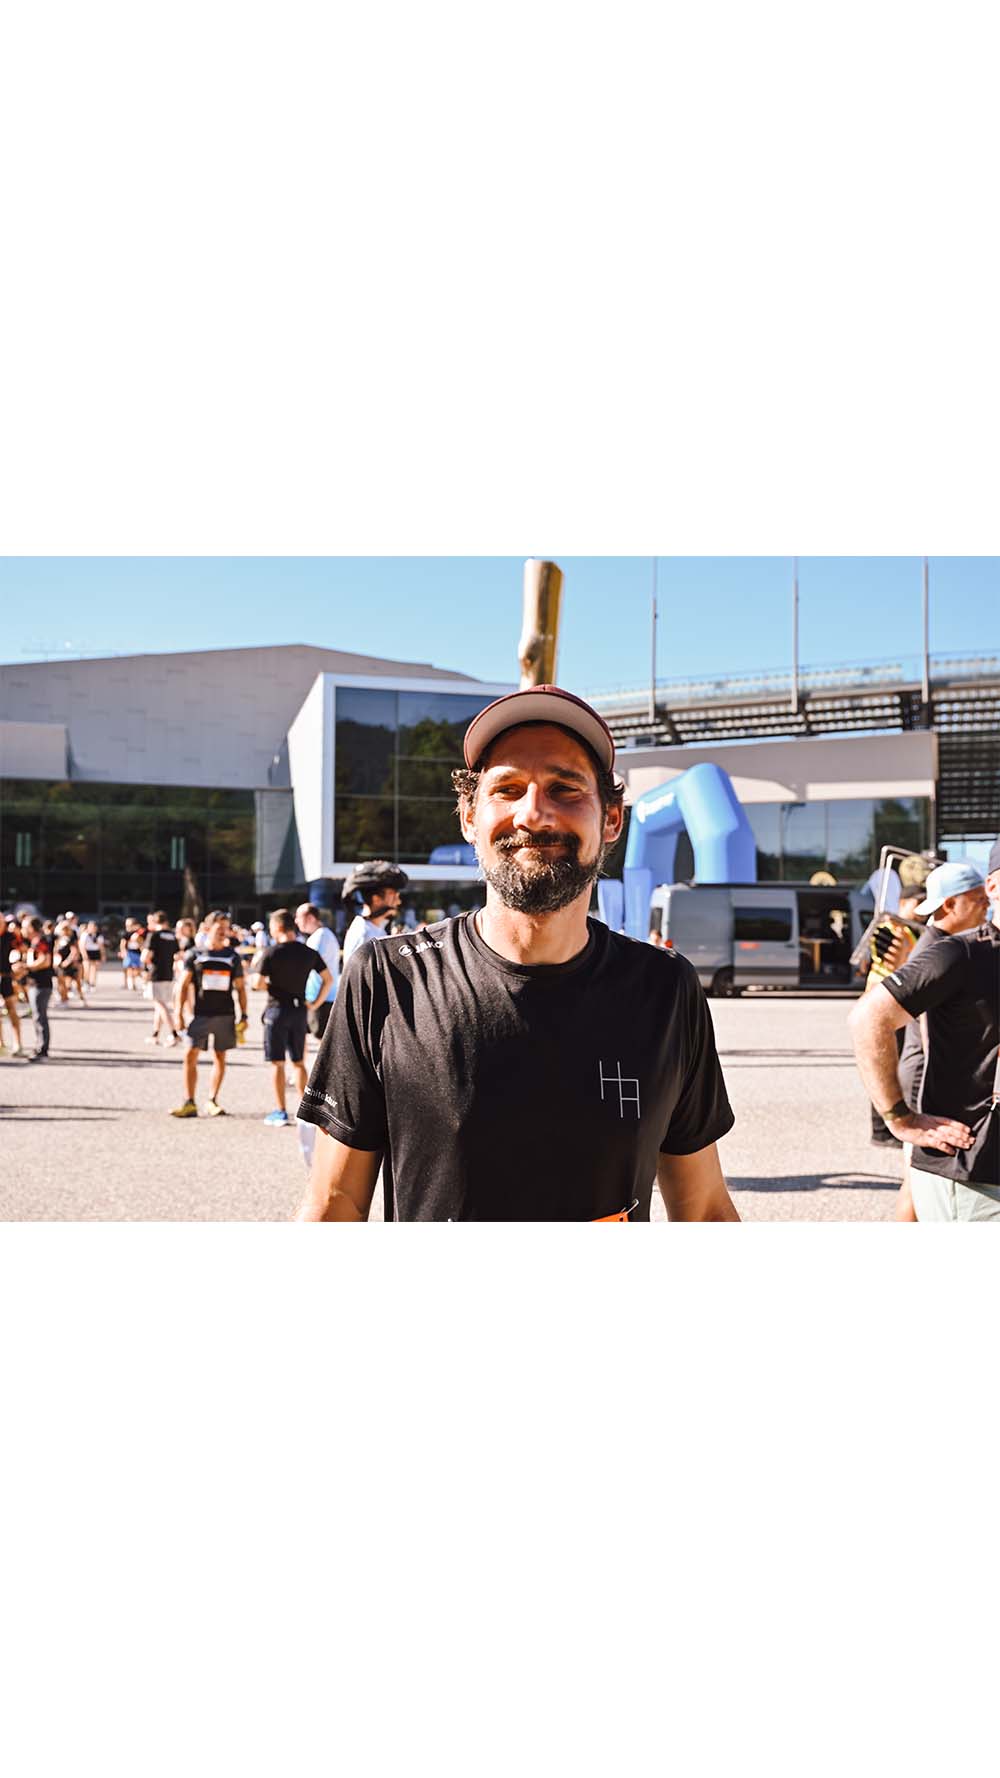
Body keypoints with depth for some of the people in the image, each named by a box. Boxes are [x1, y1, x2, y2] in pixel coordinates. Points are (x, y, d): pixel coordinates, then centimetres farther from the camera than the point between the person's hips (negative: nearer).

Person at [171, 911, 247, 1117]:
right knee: (190, 1056, -8)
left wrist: (244, 1016, 4)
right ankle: (189, 1103, -4)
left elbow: (240, 988, 10)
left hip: (225, 1015, 2)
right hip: (200, 1014, -2)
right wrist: (179, 1014, -5)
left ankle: (212, 1102, 16)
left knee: (220, 1058, 6)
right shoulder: (194, 955, 2)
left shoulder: (232, 957, 7)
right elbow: (183, 985, 2)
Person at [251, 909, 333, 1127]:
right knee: (298, 1061, 14)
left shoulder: (271, 953, -12)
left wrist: (269, 984, 4)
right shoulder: (308, 953, 3)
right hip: (299, 1010, 5)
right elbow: (328, 979, 6)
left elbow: (257, 983, -17)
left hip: (277, 1009, -5)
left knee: (277, 1063, 3)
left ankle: (281, 1113, 3)